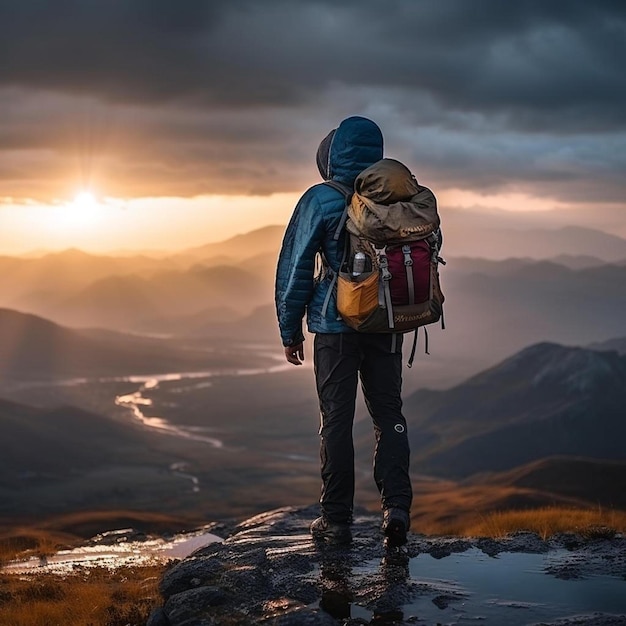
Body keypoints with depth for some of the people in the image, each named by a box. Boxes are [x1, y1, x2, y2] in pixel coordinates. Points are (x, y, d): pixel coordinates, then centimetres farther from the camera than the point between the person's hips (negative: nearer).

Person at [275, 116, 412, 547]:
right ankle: (397, 507, -4)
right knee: (389, 415, 11)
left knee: (337, 420, 4)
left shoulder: (321, 200, -7)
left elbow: (295, 266, -5)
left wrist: (291, 328, 3)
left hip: (336, 326, -3)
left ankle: (337, 520, 8)